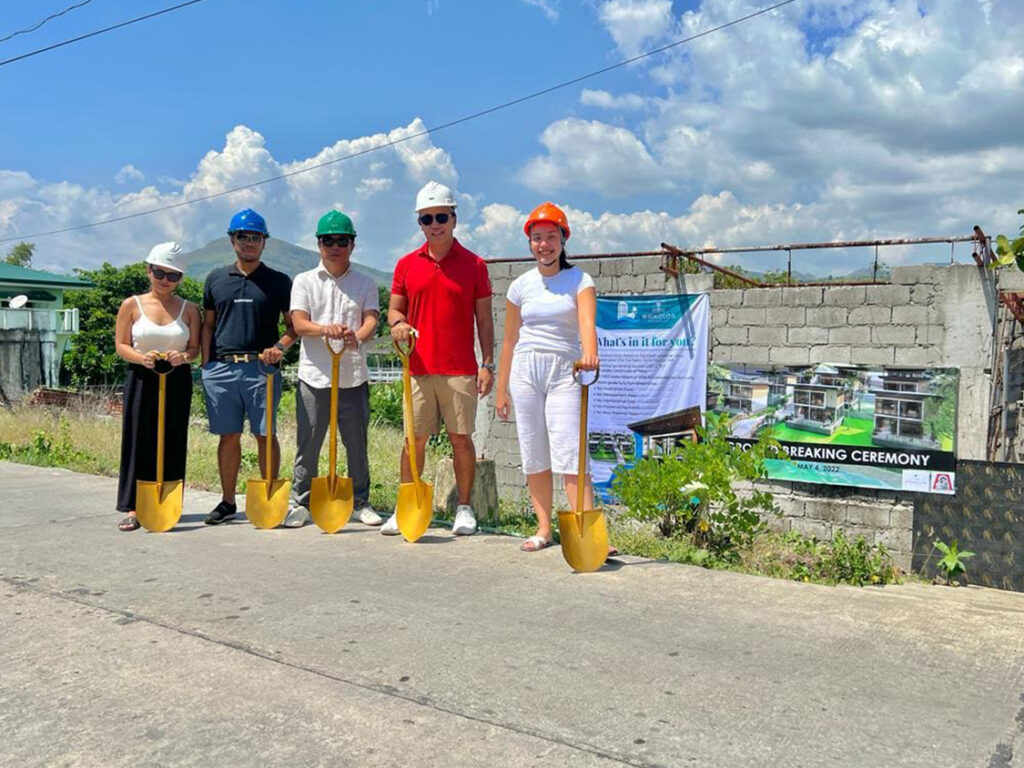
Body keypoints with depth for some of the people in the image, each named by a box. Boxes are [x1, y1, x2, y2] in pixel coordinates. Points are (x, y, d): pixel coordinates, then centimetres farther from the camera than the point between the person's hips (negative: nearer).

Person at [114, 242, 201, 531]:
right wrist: (142, 357, -18)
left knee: (172, 442, 3)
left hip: (176, 381, 1)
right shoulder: (132, 305, 3)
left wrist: (183, 357, -18)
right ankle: (133, 507, 4)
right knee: (138, 441, -1)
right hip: (141, 379, -1)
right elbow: (121, 345, 1)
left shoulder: (189, 309, 5)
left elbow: (196, 347, 4)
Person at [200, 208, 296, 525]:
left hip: (261, 368, -2)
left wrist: (279, 347, -10)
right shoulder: (216, 279, 13)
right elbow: (208, 324, 17)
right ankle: (227, 501, 17)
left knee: (265, 435, 0)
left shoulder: (278, 282, 7)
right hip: (221, 368, 2)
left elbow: (294, 325, 8)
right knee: (228, 436, 7)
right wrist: (206, 365, 9)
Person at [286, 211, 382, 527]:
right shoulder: (304, 281, 8)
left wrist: (357, 336, -28)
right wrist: (325, 329, -26)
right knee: (307, 444, 3)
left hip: (353, 376, 1)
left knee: (357, 443, 7)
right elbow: (298, 323, -4)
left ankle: (361, 502, 19)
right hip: (314, 375, 0)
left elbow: (371, 320, -4)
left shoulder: (365, 284, 10)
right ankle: (300, 503, 16)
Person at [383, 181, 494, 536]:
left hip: (461, 370, -2)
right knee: (414, 439, 6)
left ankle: (464, 509, 14)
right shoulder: (406, 264, 9)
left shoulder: (473, 264, 3)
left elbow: (484, 318, 4)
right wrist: (397, 323, -10)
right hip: (418, 368, 2)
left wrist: (488, 364, -2)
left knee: (461, 438, 3)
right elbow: (394, 309, 14)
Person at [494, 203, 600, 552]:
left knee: (570, 454, -11)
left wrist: (589, 353, -40)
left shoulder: (579, 280, 0)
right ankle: (543, 529, 17)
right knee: (534, 457, 6)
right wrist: (501, 389, 12)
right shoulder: (521, 286, 8)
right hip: (526, 370, 3)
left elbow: (587, 322, -18)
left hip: (563, 371, -3)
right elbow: (510, 340, 12)